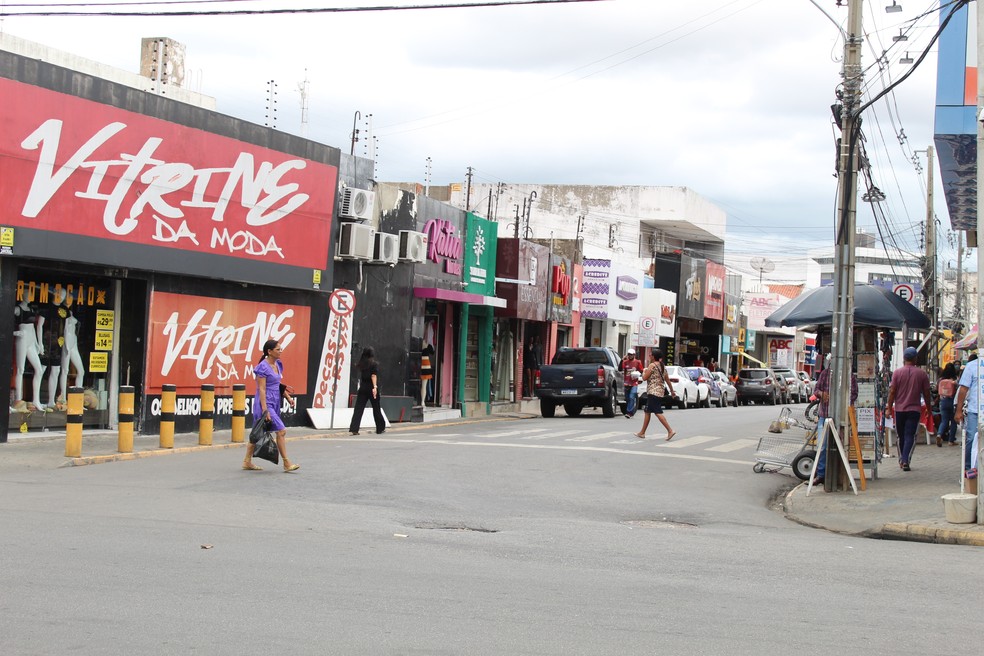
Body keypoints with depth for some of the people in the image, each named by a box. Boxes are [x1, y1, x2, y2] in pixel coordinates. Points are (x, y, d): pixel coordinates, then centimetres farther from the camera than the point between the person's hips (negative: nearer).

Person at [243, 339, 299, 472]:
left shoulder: (278, 364, 11)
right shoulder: (263, 367, -15)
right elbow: (261, 389, -18)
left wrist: (288, 397, 13)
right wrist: (265, 410, -22)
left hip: (274, 403, 9)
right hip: (265, 402, -9)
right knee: (281, 430, -11)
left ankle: (247, 462, 20)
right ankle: (287, 464, -6)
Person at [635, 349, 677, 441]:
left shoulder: (652, 365, -10)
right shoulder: (662, 367, 14)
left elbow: (645, 378, -13)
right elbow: (668, 380, 17)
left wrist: (644, 370, 6)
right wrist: (672, 391, 24)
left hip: (653, 392, -9)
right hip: (661, 392, 9)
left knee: (658, 412, -14)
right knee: (647, 412, 16)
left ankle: (670, 430, -24)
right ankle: (642, 433, 22)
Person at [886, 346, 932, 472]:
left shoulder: (897, 372, -3)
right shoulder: (922, 374, -2)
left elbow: (892, 391, -4)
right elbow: (926, 393, 3)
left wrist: (889, 408, 1)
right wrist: (929, 408, 14)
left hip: (899, 409, 1)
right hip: (914, 409, -1)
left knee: (901, 436, 14)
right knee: (910, 436, -4)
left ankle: (902, 460, 24)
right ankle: (906, 461, -18)